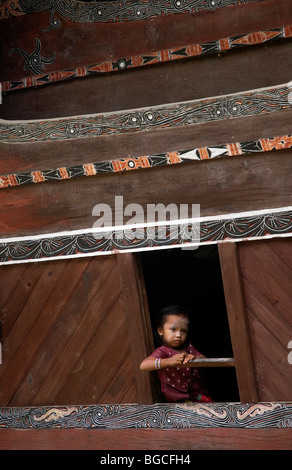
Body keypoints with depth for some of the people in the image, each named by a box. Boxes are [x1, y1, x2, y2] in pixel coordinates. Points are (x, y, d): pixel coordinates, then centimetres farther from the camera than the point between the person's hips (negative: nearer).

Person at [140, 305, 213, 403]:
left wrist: (194, 358, -20)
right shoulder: (163, 351, -8)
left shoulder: (188, 347, 13)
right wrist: (169, 361, -36)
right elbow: (143, 366, -25)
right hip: (178, 400, -6)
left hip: (198, 394, 6)